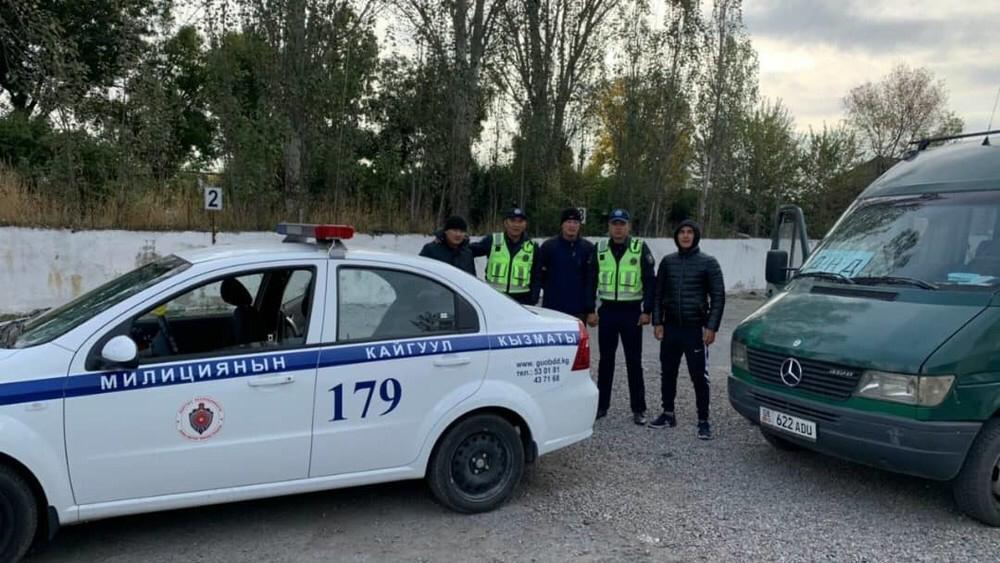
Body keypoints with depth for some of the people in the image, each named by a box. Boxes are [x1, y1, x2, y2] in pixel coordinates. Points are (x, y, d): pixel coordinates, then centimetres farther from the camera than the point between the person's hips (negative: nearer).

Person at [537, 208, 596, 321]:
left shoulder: (588, 248, 2)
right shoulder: (548, 246, 1)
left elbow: (590, 280, 0)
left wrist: (590, 310, -3)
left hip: (579, 311, 0)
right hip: (551, 309, 0)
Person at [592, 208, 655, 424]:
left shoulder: (640, 248, -3)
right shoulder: (600, 249, 5)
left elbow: (649, 281, -2)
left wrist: (647, 311, -7)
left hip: (631, 311, -2)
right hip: (607, 311, 3)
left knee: (634, 362, 3)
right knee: (605, 360, 10)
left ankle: (638, 409, 12)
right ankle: (601, 405, 20)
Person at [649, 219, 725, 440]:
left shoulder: (708, 263, -1)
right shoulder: (668, 262, 8)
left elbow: (718, 297, -3)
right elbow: (658, 294, 10)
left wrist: (711, 326, -10)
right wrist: (657, 322, 2)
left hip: (695, 329, -4)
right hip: (670, 327, 4)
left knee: (699, 376, -2)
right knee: (668, 373, 11)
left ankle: (703, 421, 7)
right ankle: (668, 414, 25)